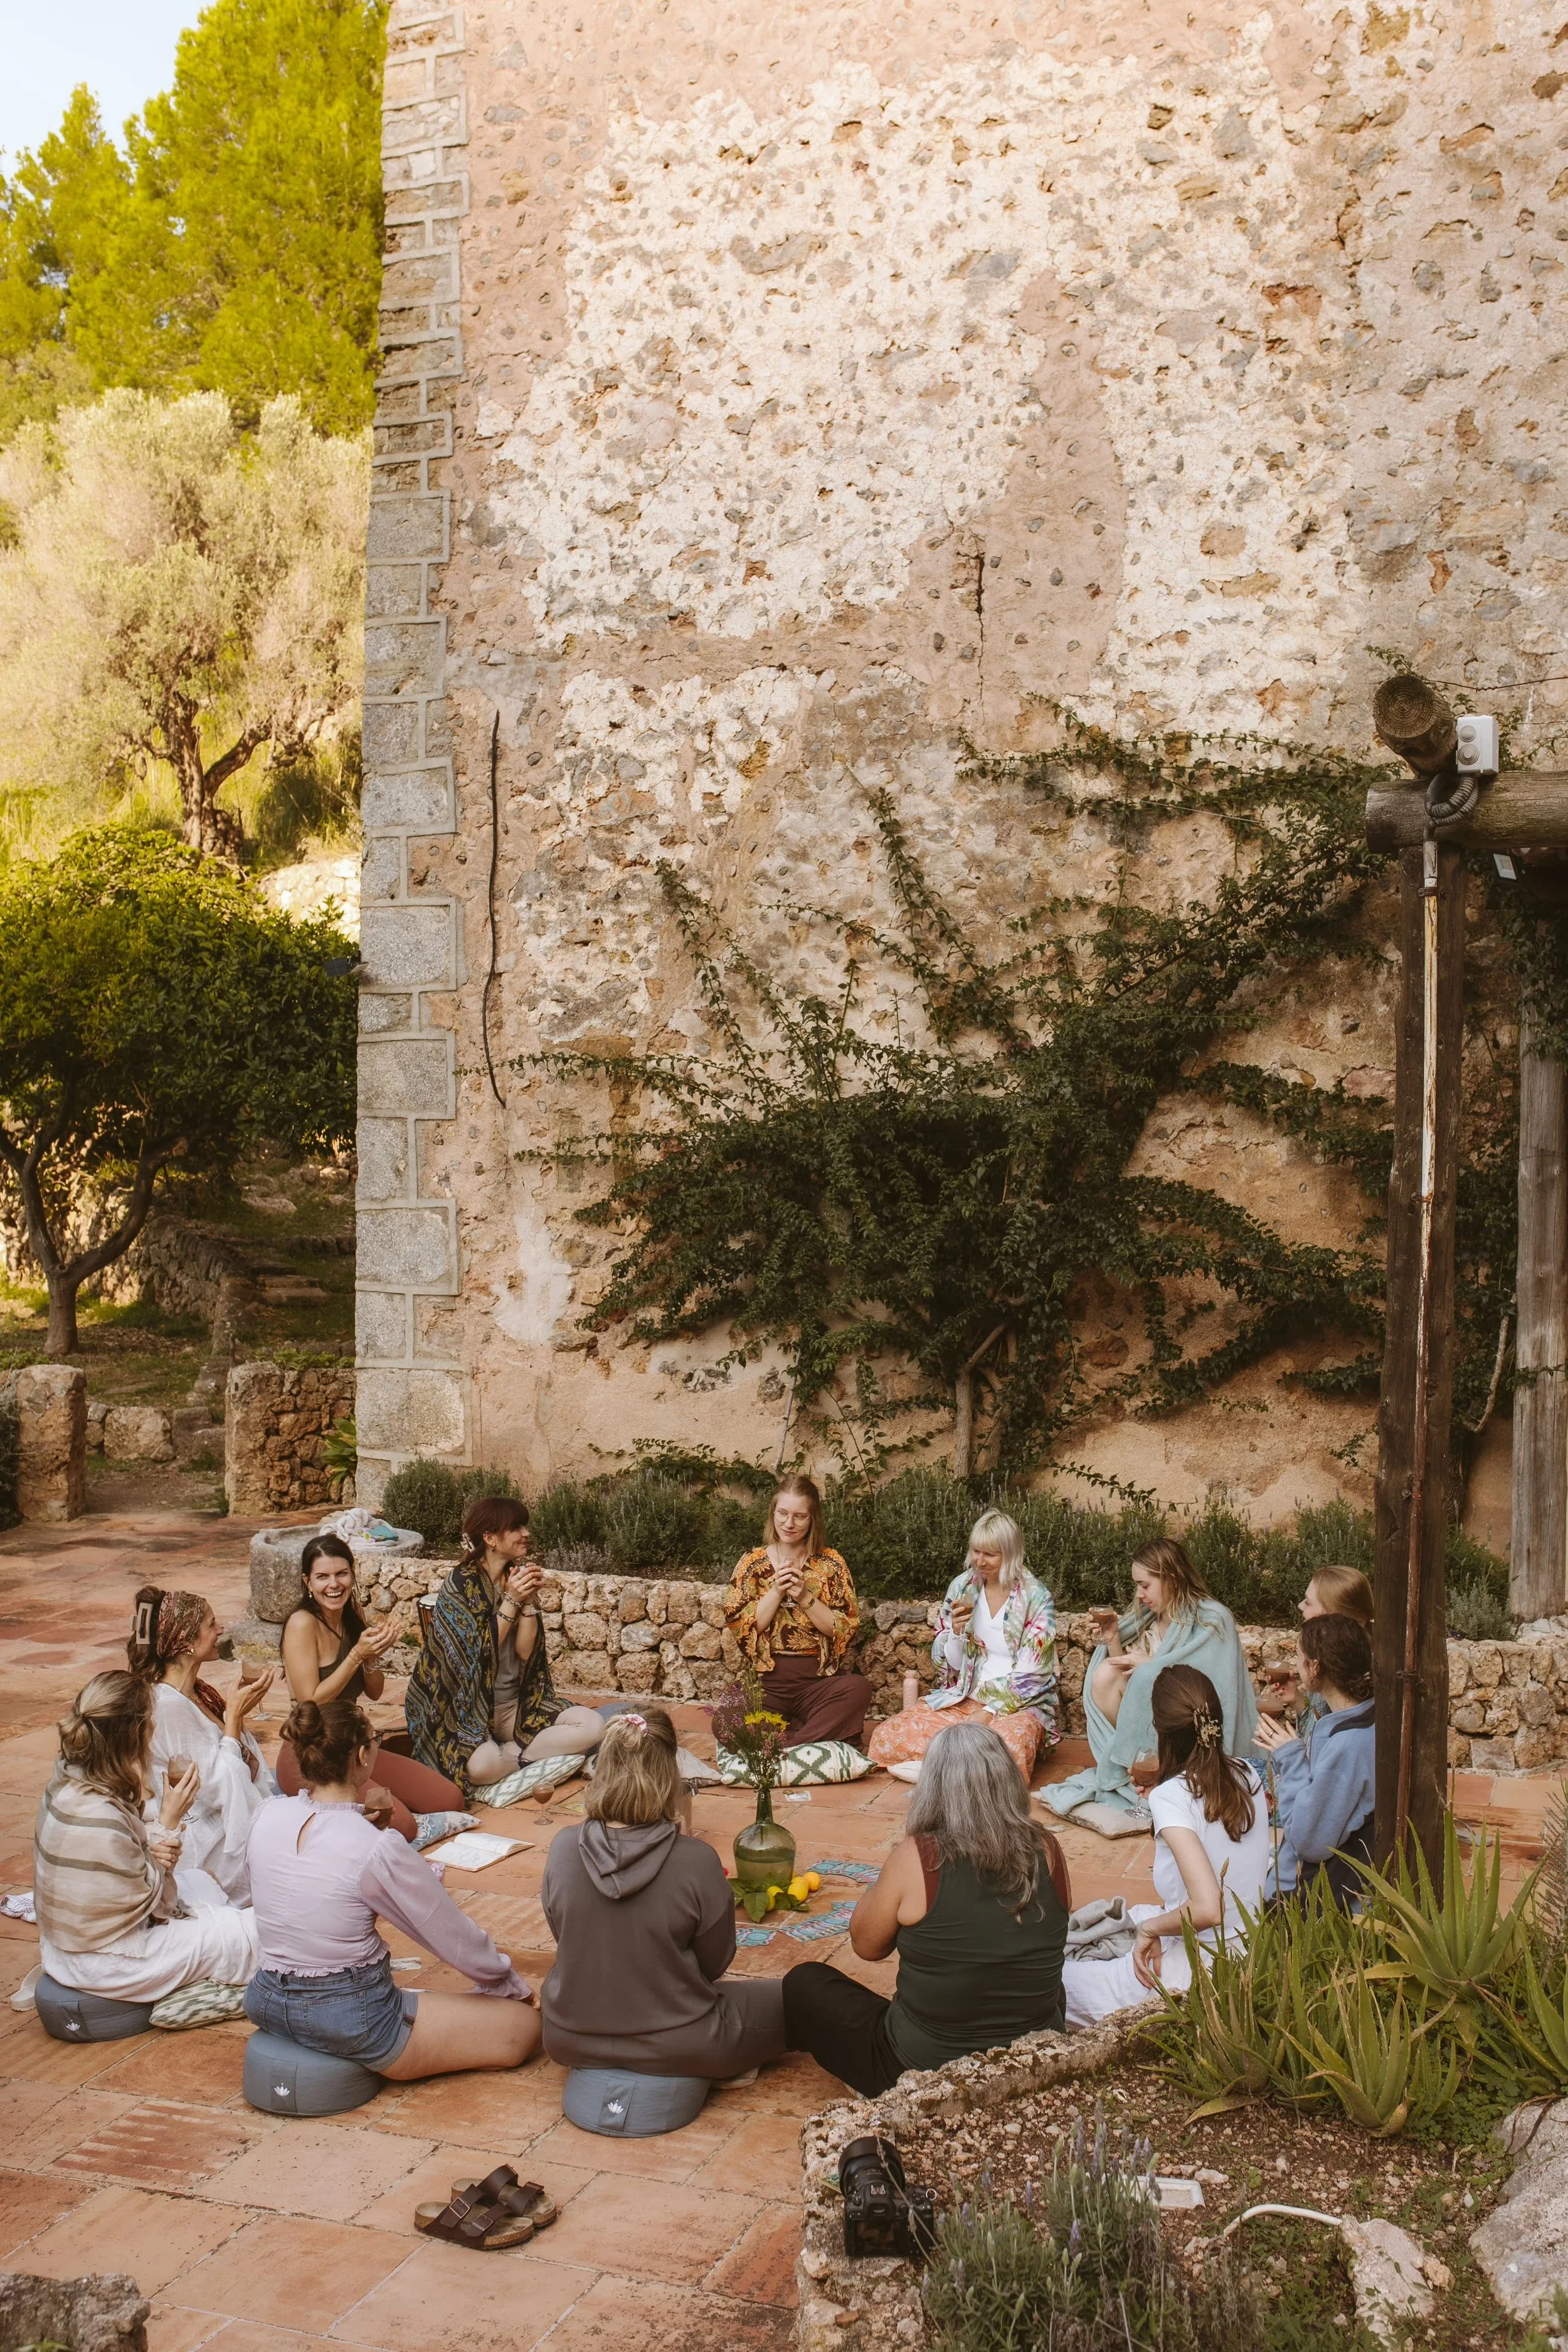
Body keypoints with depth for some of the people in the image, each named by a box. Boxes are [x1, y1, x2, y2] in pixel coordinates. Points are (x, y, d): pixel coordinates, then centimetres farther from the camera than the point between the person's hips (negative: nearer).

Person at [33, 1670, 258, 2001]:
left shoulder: (69, 1781, -6)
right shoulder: (99, 1819, -33)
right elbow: (147, 1900, -18)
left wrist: (156, 1851, -15)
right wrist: (168, 1822, -13)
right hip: (103, 1965, -9)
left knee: (199, 1881, 25)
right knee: (257, 1929, -2)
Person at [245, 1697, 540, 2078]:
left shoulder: (267, 1815, -8)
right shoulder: (377, 1848, -24)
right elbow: (455, 1937, -11)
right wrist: (514, 1987, 6)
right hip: (351, 2022, -7)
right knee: (527, 2025, 0)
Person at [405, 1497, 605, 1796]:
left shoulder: (518, 1579, 6)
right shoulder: (461, 1584, -11)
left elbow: (525, 1650, -1)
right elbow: (478, 1655, -15)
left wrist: (529, 1600, -12)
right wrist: (511, 1601, -19)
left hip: (518, 1704, 6)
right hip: (468, 1709, -6)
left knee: (594, 1726, -16)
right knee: (481, 1766, -37)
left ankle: (508, 1754, -15)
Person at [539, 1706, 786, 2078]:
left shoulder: (563, 1848, -13)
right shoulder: (696, 1861, -23)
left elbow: (567, 1938, 4)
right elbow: (715, 1963, -7)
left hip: (570, 2042, 4)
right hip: (675, 2046, -4)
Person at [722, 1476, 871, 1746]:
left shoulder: (830, 1564, 5)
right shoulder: (752, 1562, 7)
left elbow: (845, 1629, -2)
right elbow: (739, 1626, -2)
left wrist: (805, 1597, -14)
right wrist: (776, 1592, -13)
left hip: (819, 1681, 0)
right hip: (766, 1681, 0)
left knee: (858, 1689, -32)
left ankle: (785, 1748, -24)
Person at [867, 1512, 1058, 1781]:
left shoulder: (1035, 1598, -7)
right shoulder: (962, 1588, 4)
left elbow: (1031, 1675, -10)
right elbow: (949, 1665, 7)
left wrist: (990, 1712, -18)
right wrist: (957, 1632, -13)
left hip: (1019, 1703, -3)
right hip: (965, 1698, 3)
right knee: (885, 1738, -21)